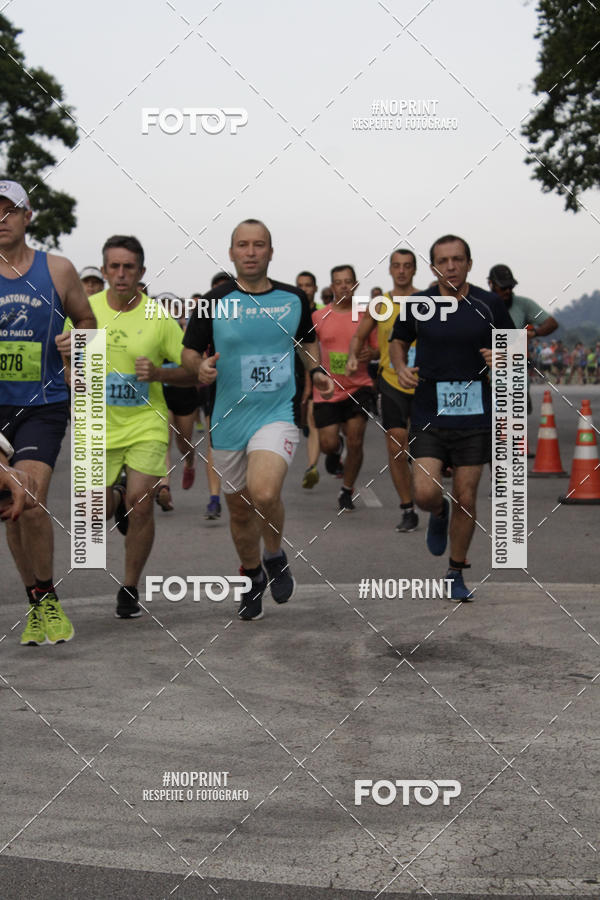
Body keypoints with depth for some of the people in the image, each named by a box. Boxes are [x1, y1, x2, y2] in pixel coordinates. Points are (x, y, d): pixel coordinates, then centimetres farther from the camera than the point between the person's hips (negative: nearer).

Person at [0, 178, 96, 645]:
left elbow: (87, 320, 15)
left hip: (44, 405, -2)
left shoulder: (58, 270, 3)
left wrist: (77, 340, -6)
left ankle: (47, 600, 2)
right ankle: (38, 605, 21)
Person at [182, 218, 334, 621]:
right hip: (229, 420, 2)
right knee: (239, 508, 12)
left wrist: (316, 371, 2)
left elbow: (308, 341, 21)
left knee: (264, 493, -26)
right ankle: (253, 577, 38)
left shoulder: (294, 299, 3)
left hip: (279, 413, -2)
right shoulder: (214, 303, -2)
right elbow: (189, 352, 5)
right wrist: (201, 367, -16)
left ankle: (276, 556, 5)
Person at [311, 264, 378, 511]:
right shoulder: (318, 317, 2)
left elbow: (379, 349, 9)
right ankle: (336, 448, 35)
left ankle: (347, 491, 12)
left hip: (359, 387, -1)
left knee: (355, 442, -8)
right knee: (327, 444, -4)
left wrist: (370, 353, -14)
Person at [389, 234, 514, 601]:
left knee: (465, 498, 3)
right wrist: (401, 368, -5)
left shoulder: (490, 305, -1)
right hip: (429, 416, 0)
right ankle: (439, 514, 25)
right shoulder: (418, 306, -1)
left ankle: (456, 574, 21)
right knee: (426, 493, -14)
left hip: (475, 416, 0)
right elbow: (398, 341, 15)